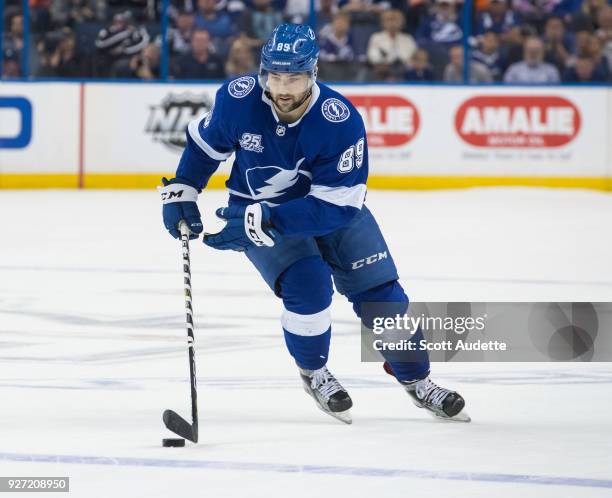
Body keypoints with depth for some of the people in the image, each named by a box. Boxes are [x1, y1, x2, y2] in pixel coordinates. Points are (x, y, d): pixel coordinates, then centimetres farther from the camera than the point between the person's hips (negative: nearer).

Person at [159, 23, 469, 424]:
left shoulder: (342, 122, -31)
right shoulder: (238, 98, -24)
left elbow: (334, 206, -32)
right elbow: (206, 142, 0)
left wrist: (261, 222, -39)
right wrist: (181, 192, -6)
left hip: (333, 207, 0)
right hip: (259, 212, 0)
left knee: (380, 289, -3)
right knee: (306, 284, -23)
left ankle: (417, 381, 19)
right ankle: (314, 372, 4)